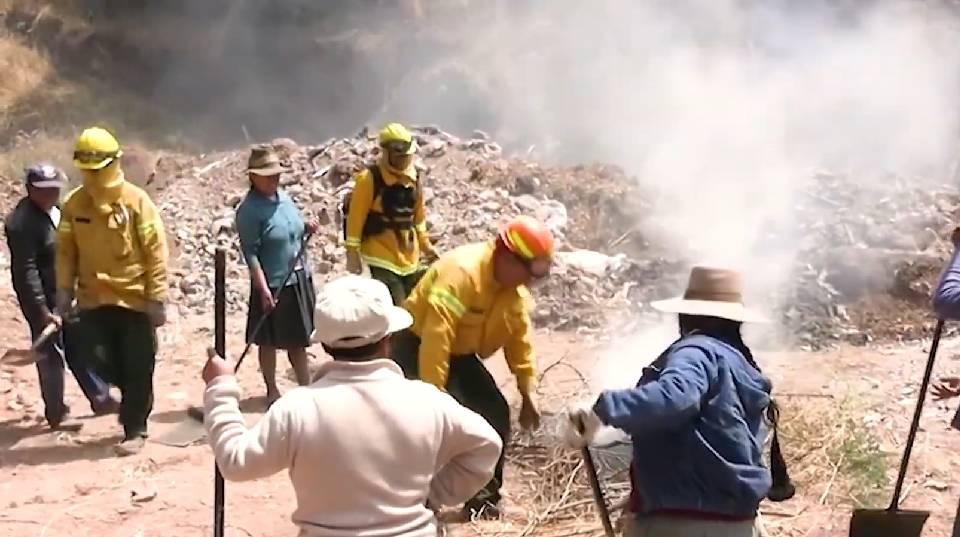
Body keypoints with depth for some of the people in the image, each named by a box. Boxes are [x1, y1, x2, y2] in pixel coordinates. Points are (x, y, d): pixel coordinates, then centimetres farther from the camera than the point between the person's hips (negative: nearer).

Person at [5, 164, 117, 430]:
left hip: (68, 293, 8)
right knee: (51, 355, 3)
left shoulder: (56, 210, 5)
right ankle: (57, 413, 16)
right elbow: (26, 271, -22)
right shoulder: (22, 222, -21)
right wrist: (42, 310, -24)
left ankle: (100, 398, 30)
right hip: (44, 299, -8)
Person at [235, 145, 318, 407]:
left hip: (299, 279, 7)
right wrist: (263, 288, -23)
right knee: (270, 341, 7)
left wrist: (306, 229, -3)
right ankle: (272, 391, 21)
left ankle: (306, 387, 25)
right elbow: (250, 253, -18)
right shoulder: (249, 210, -16)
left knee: (299, 338, 15)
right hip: (274, 284, -7)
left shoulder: (284, 198, 6)